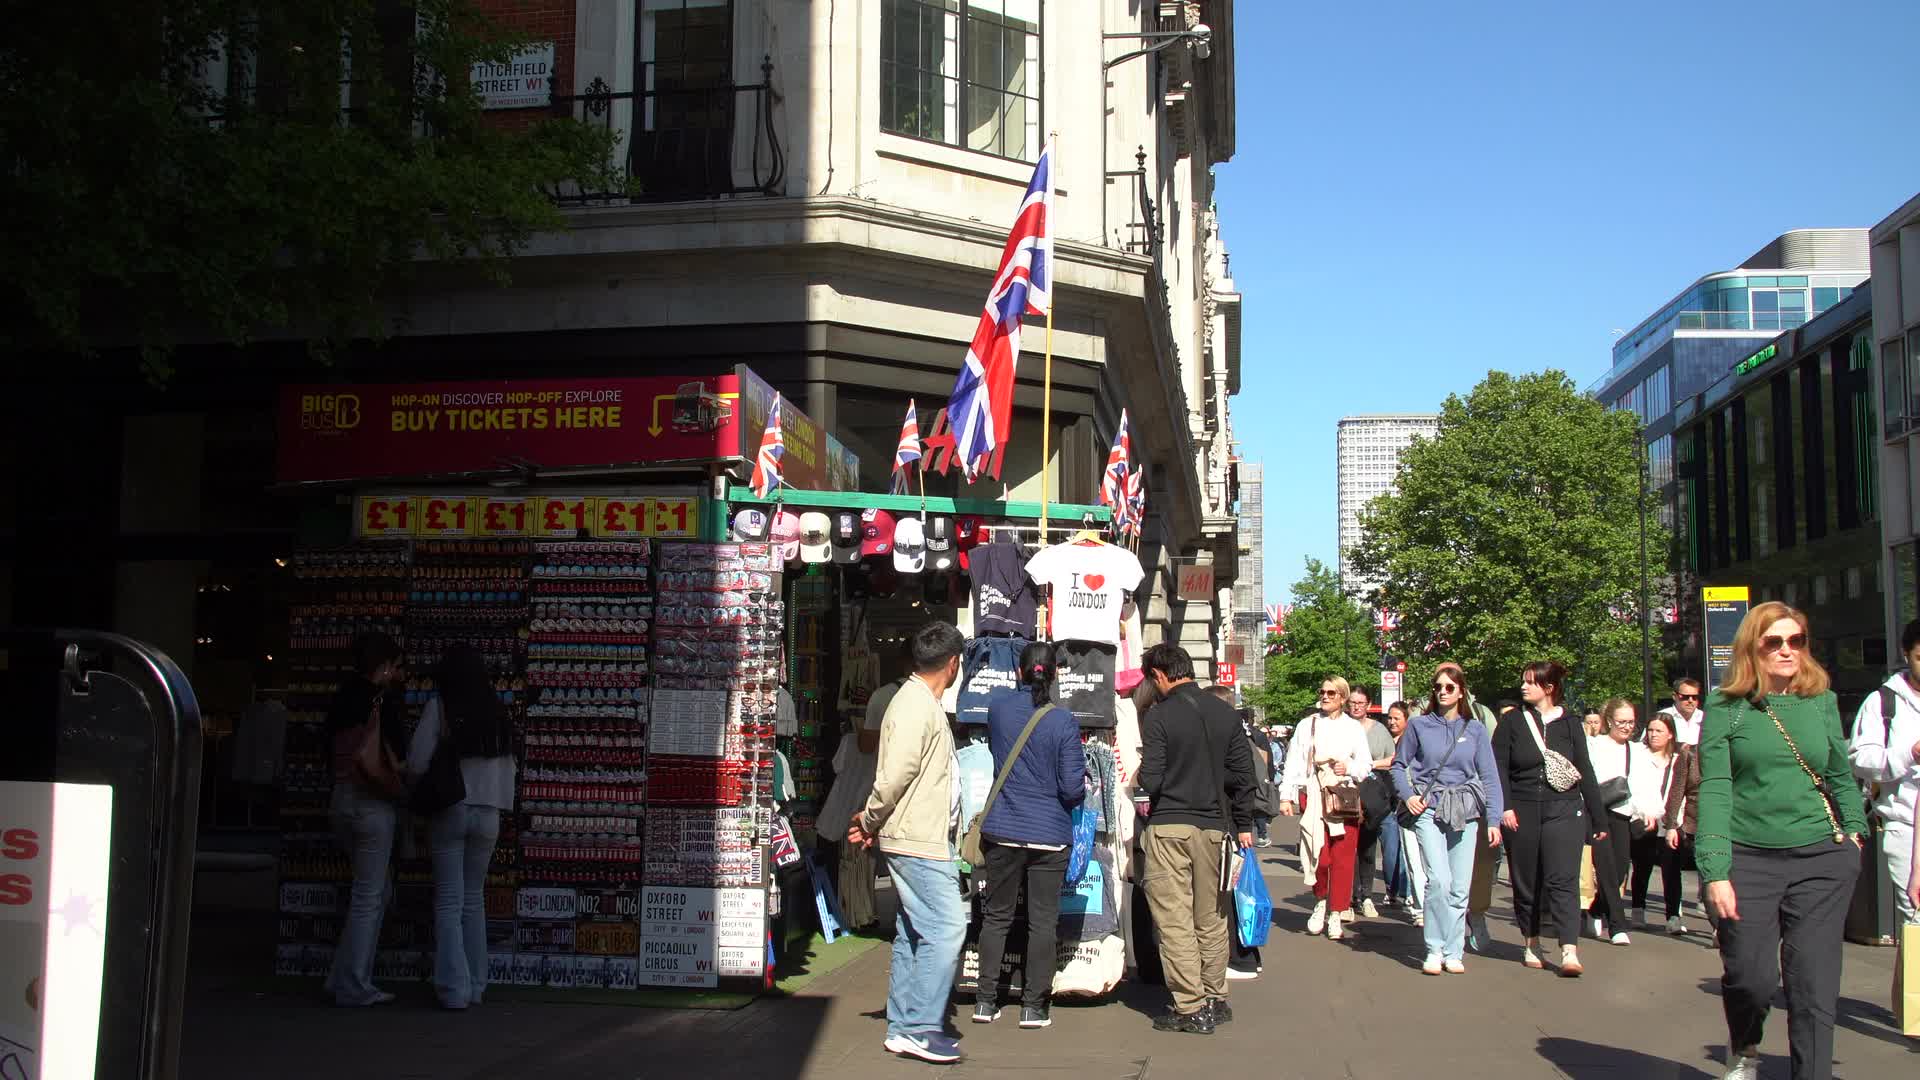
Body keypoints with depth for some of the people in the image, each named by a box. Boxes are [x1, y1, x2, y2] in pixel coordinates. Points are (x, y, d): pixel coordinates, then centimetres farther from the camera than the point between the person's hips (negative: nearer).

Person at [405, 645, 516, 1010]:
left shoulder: (439, 707, -6)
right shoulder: (497, 712, 4)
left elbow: (417, 764, -8)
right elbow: (508, 765, 6)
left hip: (449, 811, -3)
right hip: (487, 813, 3)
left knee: (449, 902, 2)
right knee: (474, 900, 13)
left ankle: (455, 988, -1)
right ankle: (475, 986, 14)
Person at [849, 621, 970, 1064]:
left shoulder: (925, 704, 17)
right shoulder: (916, 706, -17)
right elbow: (895, 775, -21)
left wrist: (873, 823, 12)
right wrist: (871, 822, -8)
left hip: (925, 841, 10)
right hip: (918, 842, -10)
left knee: (913, 934, 12)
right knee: (946, 928, -10)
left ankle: (902, 1027, 18)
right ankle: (919, 1028, -6)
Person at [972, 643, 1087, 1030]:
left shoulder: (998, 709, -2)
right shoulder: (1063, 721, -12)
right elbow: (1073, 787, -11)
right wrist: (1082, 789, 10)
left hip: (1002, 831, 3)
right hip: (1049, 834, -2)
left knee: (996, 915, 13)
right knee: (1042, 920, 7)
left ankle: (986, 1001, 15)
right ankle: (1034, 1006, 10)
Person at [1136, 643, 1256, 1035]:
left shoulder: (1158, 717, -10)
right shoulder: (1225, 713, 5)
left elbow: (1151, 781, -14)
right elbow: (1244, 775, 6)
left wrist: (1142, 772, 9)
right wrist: (1243, 825, 14)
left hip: (1169, 827, -5)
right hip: (1214, 826, 5)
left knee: (1174, 919, 0)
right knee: (1212, 918, 14)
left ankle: (1190, 1008, -1)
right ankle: (1215, 1000, 23)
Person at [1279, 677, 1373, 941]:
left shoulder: (1353, 727, 11)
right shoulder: (1307, 725, 10)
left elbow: (1365, 763, 10)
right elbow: (1293, 762, 6)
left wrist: (1349, 768, -12)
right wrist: (1286, 796, -1)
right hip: (1313, 797, -1)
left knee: (1342, 857, -2)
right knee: (1319, 856, -11)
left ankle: (1336, 915, 9)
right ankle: (1320, 901, 16)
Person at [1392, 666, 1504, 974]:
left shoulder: (1475, 729, 7)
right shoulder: (1419, 725, 5)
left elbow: (1489, 777, 7)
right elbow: (1399, 765, 12)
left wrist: (1493, 819, 1)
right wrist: (1407, 795, -4)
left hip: (1465, 813, 2)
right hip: (1429, 811, -2)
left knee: (1460, 888, 1)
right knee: (1439, 880, -16)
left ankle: (1453, 952, 14)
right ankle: (1435, 949, -5)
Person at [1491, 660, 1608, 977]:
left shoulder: (1569, 724, 6)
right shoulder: (1512, 722, 5)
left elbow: (1585, 772, 9)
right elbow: (1499, 767, 1)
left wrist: (1598, 818, 10)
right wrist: (1504, 806, -11)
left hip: (1564, 810, -1)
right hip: (1522, 811, 1)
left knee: (1563, 879, -11)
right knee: (1525, 882, 9)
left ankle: (1570, 951, -18)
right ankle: (1531, 944, 24)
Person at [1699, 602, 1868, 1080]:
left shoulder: (1822, 701, 9)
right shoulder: (1726, 708, -1)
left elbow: (1840, 775, 21)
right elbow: (1714, 790, -5)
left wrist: (1854, 830, 9)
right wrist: (1715, 871, -11)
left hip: (1822, 861, 2)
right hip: (1750, 861, -2)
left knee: (1815, 987, -2)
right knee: (1751, 977, -1)